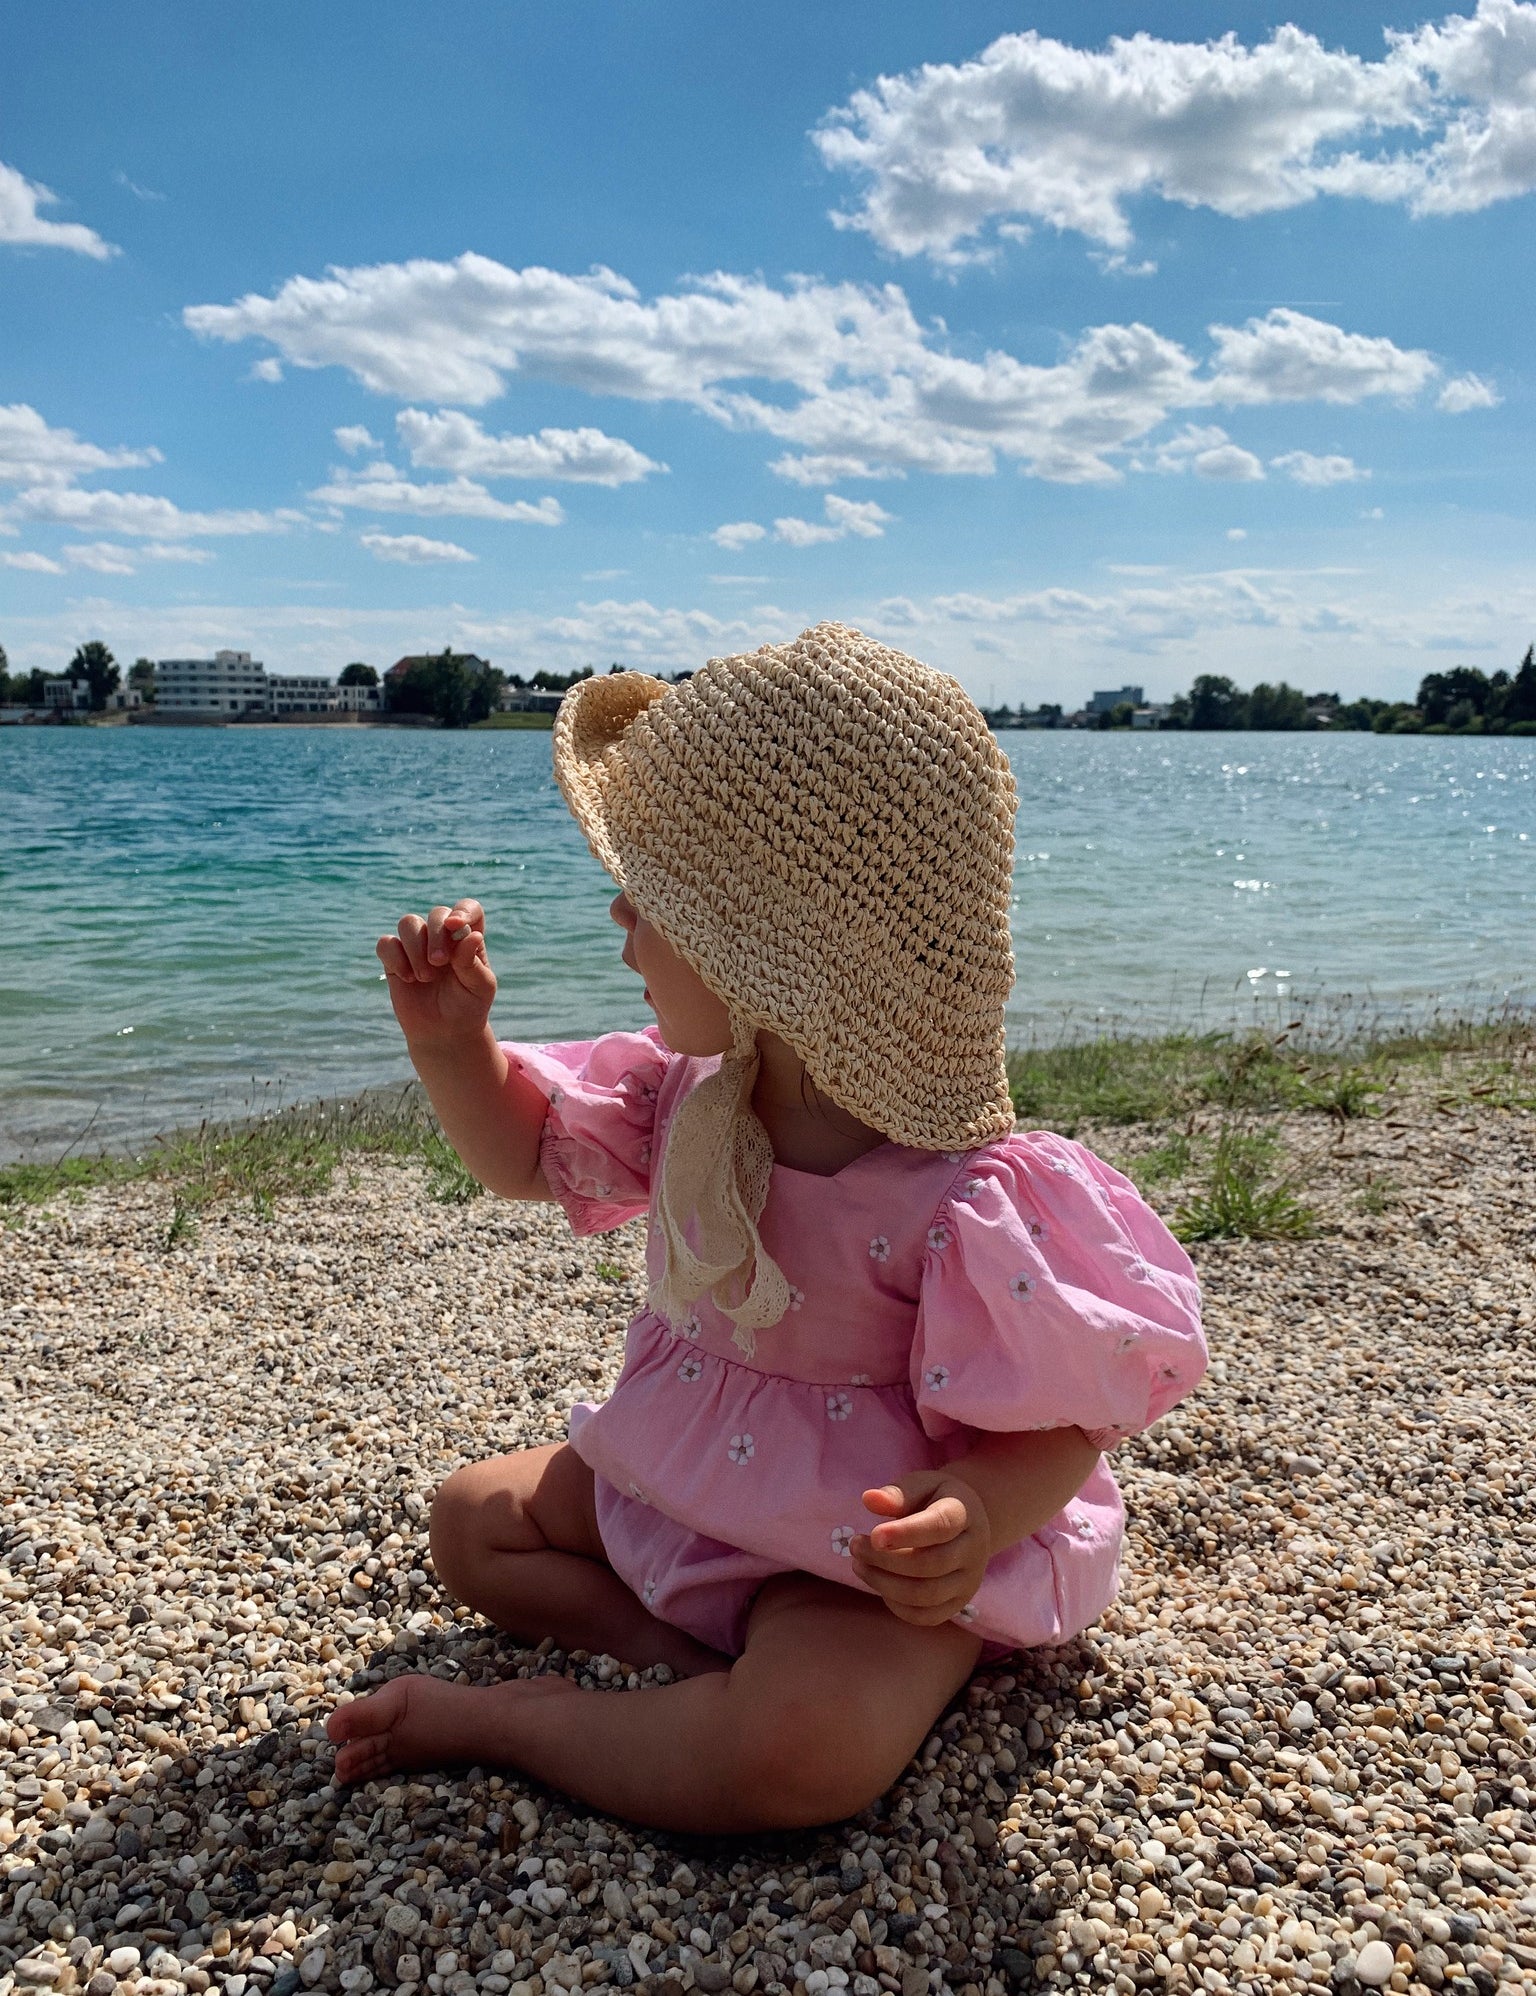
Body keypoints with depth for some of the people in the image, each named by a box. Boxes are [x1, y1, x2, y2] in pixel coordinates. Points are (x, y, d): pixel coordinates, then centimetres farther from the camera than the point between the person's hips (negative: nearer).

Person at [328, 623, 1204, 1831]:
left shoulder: (968, 1202, -31)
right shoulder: (686, 1088, -8)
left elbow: (1058, 1422, -22)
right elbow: (527, 1152, 7)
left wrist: (979, 1516, -45)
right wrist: (453, 1042, -12)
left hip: (876, 1554, -7)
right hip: (676, 1486, 8)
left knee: (800, 1754, -32)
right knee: (474, 1517, 11)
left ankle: (512, 1717, -9)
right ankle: (693, 1657, -6)